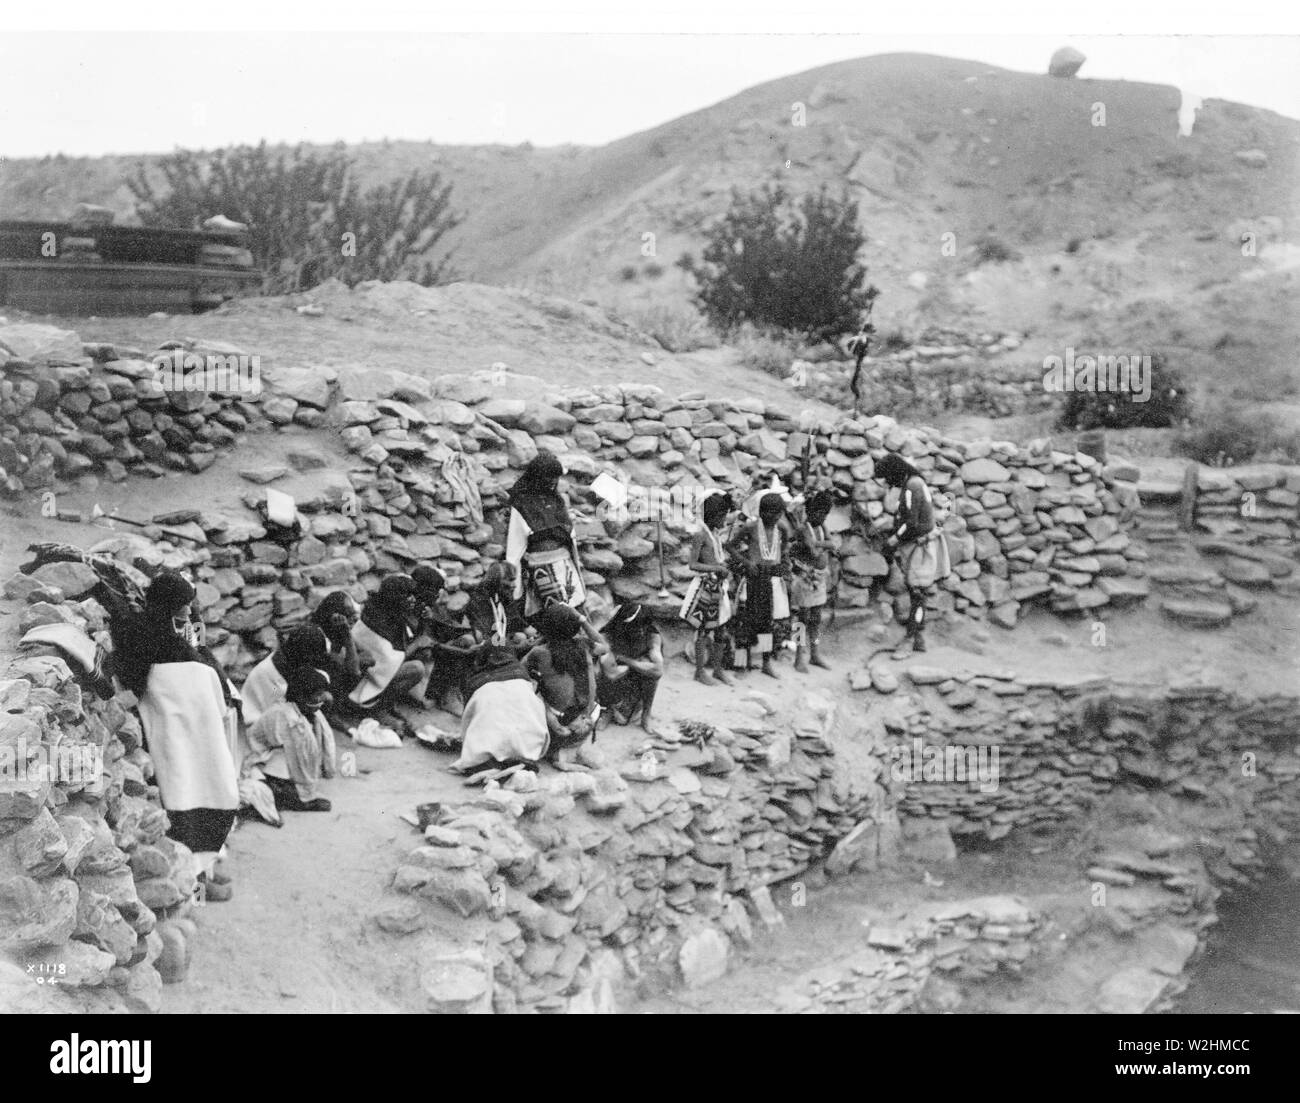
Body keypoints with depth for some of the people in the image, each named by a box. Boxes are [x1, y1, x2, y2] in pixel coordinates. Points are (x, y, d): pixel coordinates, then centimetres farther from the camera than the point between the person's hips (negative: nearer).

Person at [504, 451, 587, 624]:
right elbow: (515, 545, -5)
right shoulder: (522, 504, -5)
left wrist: (576, 561, 21)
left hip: (566, 561, 6)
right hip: (541, 567, -6)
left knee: (577, 609, -3)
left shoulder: (557, 499, 13)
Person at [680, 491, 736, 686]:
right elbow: (693, 564, -18)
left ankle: (718, 669, 22)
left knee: (721, 629, 11)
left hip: (719, 586, 7)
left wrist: (725, 568, 5)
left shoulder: (718, 534, 9)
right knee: (704, 630, 1)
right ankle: (700, 671, 13)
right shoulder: (701, 535, -14)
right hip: (705, 586, -7)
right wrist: (717, 568, -22)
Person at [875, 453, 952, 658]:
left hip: (920, 547, -10)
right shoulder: (916, 483, 10)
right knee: (915, 593, 14)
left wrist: (893, 541, -11)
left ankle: (908, 640, -3)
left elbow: (911, 524, -25)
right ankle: (919, 639, 20)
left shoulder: (911, 489, -22)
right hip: (917, 544, 10)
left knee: (916, 594, -6)